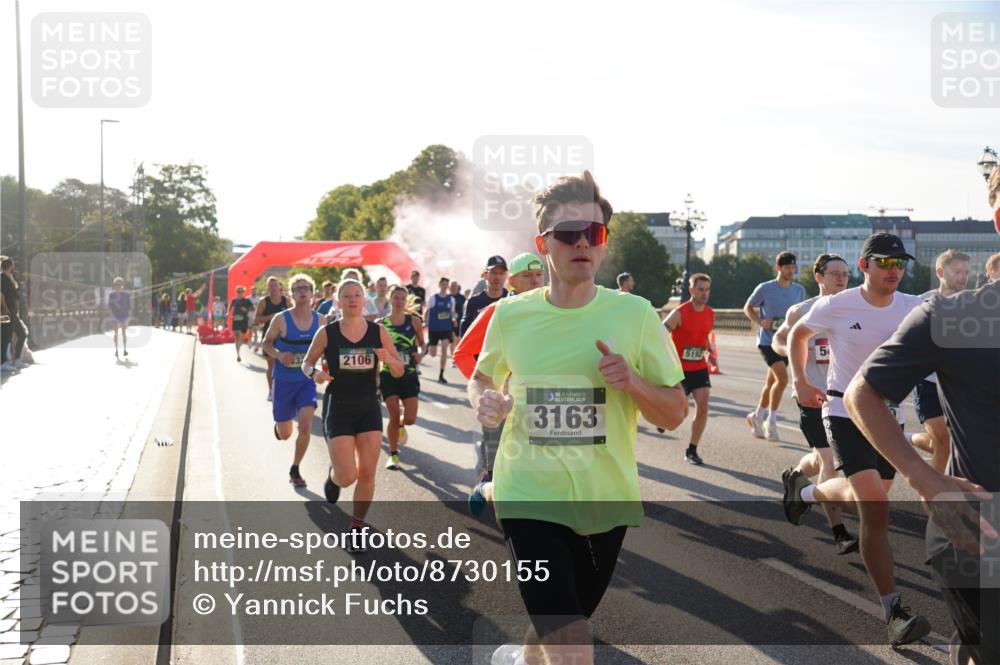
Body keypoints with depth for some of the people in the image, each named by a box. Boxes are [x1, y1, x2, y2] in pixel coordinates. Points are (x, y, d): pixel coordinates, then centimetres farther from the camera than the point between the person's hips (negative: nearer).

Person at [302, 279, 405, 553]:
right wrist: (315, 373, -17)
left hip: (369, 408, 2)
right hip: (337, 409, -2)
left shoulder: (379, 332, -2)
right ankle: (333, 474, 30)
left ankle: (357, 527, 23)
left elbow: (399, 371, 3)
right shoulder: (327, 333, -6)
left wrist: (388, 360, -19)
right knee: (347, 477, -8)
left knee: (367, 473, 2)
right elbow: (306, 363, 6)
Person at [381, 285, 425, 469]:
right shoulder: (381, 324, -2)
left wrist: (420, 352, -12)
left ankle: (401, 426, 35)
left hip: (409, 375, 1)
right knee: (394, 417, -4)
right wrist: (374, 377, -1)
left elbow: (422, 343, 9)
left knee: (410, 418, -4)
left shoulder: (414, 321, -1)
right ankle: (393, 455, 15)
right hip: (388, 375, -1)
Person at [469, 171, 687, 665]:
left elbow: (675, 414, -1)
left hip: (606, 500, 2)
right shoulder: (510, 315, -4)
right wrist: (485, 400, -7)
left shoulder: (635, 314, -6)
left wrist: (633, 382, -20)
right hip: (530, 497, -2)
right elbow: (481, 377, 15)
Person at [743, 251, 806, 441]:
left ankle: (757, 416, 31)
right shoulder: (765, 288, -7)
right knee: (782, 378, -20)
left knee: (771, 382, 13)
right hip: (768, 341, -5)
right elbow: (748, 307, 3)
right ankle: (771, 420, -7)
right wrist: (760, 321, -14)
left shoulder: (799, 290, 6)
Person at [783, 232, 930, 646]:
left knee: (861, 496, 20)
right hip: (845, 413, -5)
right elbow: (797, 334, 7)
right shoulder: (835, 307, -9)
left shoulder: (913, 308, -2)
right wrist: (800, 381, -2)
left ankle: (803, 491, 53)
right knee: (875, 507, -17)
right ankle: (893, 611, -13)